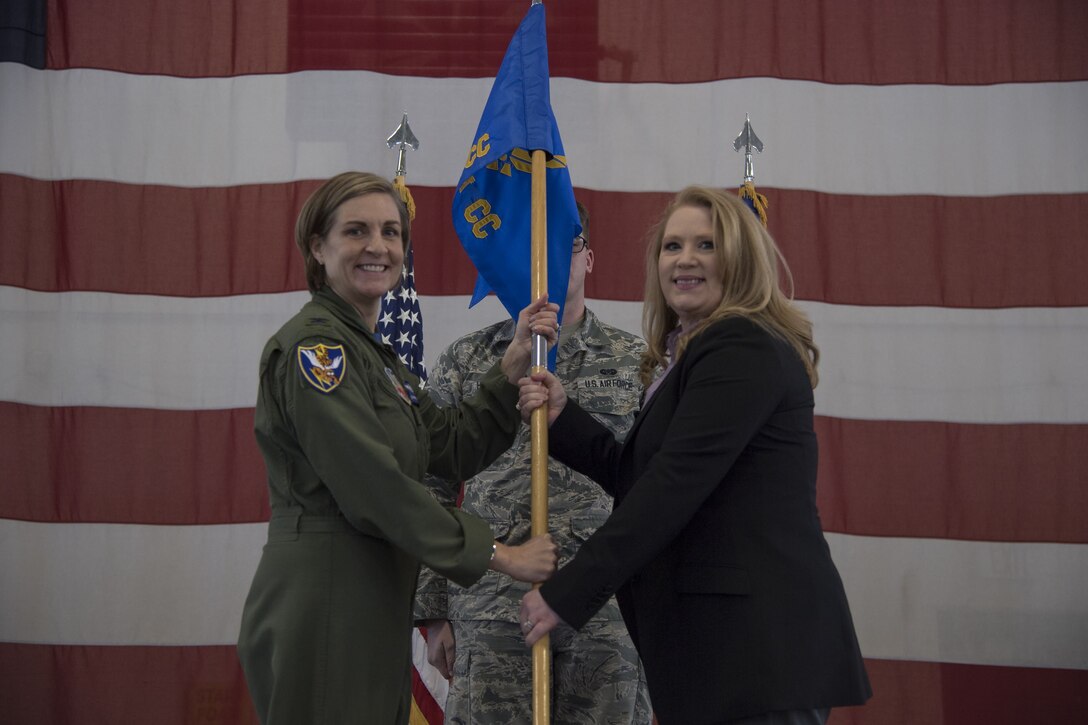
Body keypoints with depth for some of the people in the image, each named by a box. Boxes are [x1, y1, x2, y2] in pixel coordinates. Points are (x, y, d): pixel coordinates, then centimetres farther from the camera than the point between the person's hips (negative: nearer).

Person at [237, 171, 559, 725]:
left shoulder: (369, 351, 18)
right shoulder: (313, 346, -12)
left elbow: (454, 449, 15)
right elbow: (373, 487, -19)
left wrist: (515, 362, 4)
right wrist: (498, 554, -13)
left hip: (371, 611, 9)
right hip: (319, 609, -9)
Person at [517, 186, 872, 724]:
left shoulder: (744, 350, -13)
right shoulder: (689, 354, 18)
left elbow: (674, 484, -20)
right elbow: (638, 477, 15)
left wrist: (566, 592, -18)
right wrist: (562, 416, 2)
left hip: (759, 635, -9)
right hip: (713, 633, 9)